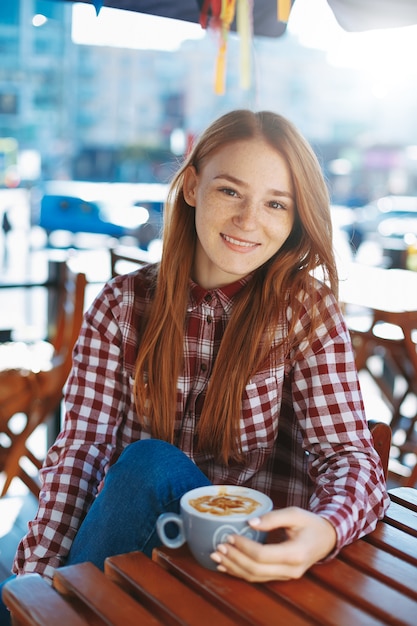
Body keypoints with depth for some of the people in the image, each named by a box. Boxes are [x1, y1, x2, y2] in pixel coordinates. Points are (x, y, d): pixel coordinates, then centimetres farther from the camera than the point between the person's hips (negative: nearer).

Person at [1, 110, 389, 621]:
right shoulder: (121, 305, 0)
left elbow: (351, 453, -10)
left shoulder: (305, 308, -5)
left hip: (248, 562, -1)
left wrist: (324, 531, -34)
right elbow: (79, 447, -5)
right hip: (127, 539, 2)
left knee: (150, 462, -29)